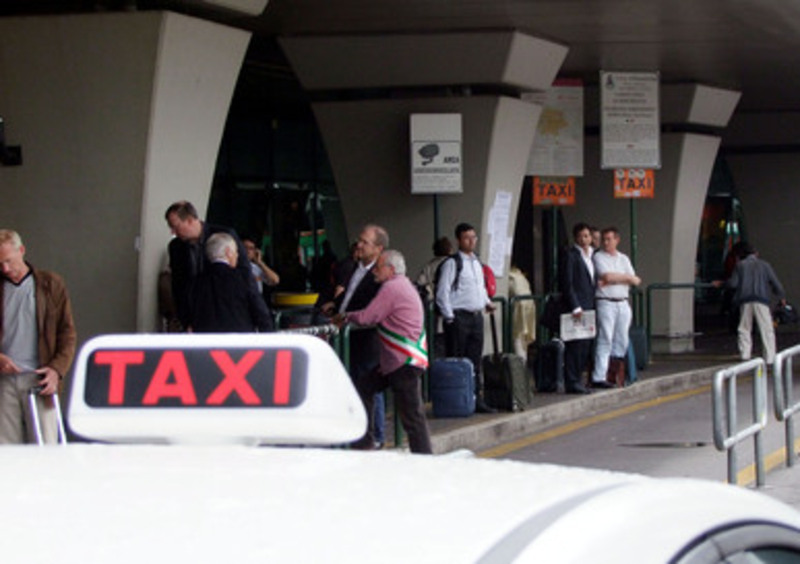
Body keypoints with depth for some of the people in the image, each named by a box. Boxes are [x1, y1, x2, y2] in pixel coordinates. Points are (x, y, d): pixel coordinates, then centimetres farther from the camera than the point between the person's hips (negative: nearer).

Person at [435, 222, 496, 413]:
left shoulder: (477, 263, 16)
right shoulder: (452, 263, -8)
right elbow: (442, 292, -11)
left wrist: (486, 302, 10)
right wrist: (449, 317, -14)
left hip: (476, 316, 7)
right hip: (459, 317, -7)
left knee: (475, 361, 9)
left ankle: (477, 400, 13)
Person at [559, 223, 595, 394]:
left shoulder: (593, 255, 18)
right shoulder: (571, 255, -5)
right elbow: (567, 283, -11)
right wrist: (575, 307, -17)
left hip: (589, 306, 7)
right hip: (577, 305, -7)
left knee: (586, 346, 6)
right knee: (575, 346, -7)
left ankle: (576, 379, 12)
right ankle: (572, 382, -4)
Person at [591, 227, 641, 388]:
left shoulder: (624, 259, 16)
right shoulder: (598, 257, 1)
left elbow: (635, 281, 4)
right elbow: (607, 276, -14)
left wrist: (612, 280, -9)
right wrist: (627, 278, -1)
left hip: (623, 303, 6)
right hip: (606, 302, -6)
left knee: (622, 341, 4)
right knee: (605, 340, -10)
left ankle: (614, 370, 12)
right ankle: (598, 377, -12)